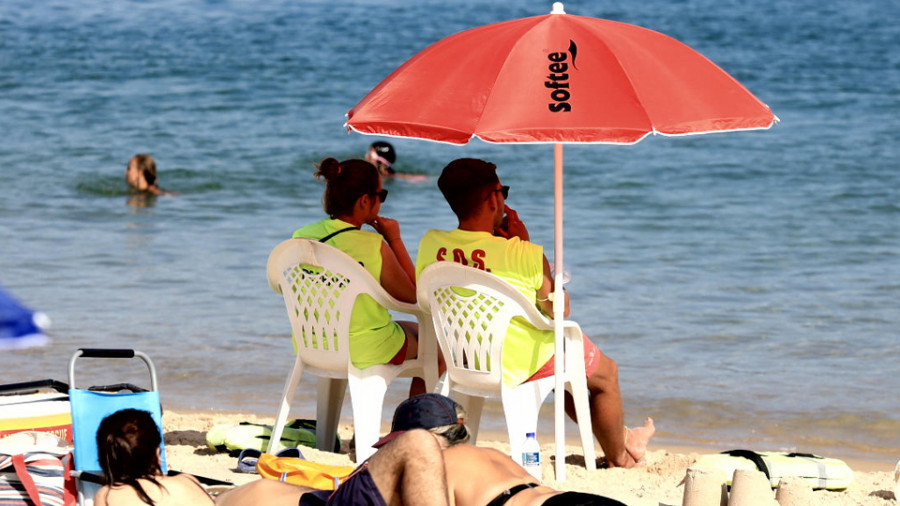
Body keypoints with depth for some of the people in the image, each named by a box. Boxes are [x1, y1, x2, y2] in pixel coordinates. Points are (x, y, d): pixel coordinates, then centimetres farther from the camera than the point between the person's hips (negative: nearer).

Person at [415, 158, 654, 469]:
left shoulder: (430, 244, -14)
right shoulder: (523, 255, -27)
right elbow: (559, 310, -10)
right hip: (522, 364, -6)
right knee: (606, 374, 24)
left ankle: (621, 438, 50)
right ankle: (619, 457, 43)